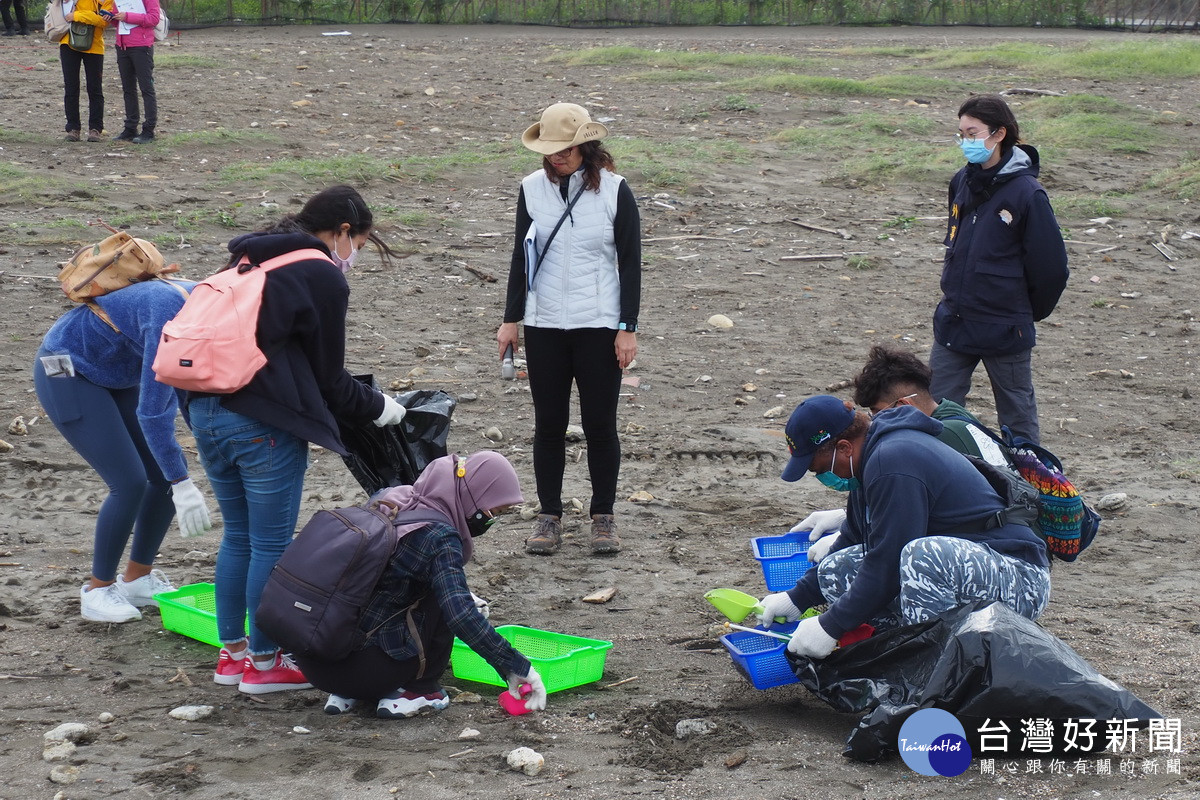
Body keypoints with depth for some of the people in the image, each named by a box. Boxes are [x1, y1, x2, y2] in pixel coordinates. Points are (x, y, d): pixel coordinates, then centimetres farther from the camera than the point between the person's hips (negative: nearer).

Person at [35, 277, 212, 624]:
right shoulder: (168, 315, -35)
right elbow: (152, 409, -36)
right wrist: (182, 485, -35)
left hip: (115, 377, 9)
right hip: (66, 374, -9)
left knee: (168, 474, 1)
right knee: (130, 483, -15)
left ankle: (137, 579, 16)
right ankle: (97, 590, 2)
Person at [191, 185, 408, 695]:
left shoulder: (250, 259, 18)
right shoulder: (323, 275, -5)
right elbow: (327, 375, -2)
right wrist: (377, 408, 14)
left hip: (207, 409, 8)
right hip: (264, 423, -8)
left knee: (238, 538, 20)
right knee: (272, 545, 5)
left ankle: (231, 652, 28)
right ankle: (263, 663, 14)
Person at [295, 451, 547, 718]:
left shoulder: (387, 499, 8)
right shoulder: (440, 537, -15)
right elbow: (460, 615, -25)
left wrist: (463, 597, 24)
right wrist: (516, 667, -20)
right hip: (359, 667, -8)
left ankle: (344, 694, 17)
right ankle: (419, 691, 6)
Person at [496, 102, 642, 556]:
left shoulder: (614, 191, -6)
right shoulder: (533, 189, 2)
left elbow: (630, 262, -3)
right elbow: (521, 257, 9)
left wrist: (627, 328, -7)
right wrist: (511, 319, 6)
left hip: (599, 326, -2)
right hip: (544, 326, 2)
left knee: (600, 424, 3)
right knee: (549, 424, 6)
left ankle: (603, 517, 16)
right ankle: (549, 516, 16)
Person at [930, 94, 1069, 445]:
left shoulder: (1027, 193, -17)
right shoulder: (962, 182, 3)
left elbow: (1051, 267, -11)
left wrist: (1028, 313, 0)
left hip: (1005, 329, -6)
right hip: (953, 322, 6)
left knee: (1017, 416, 10)